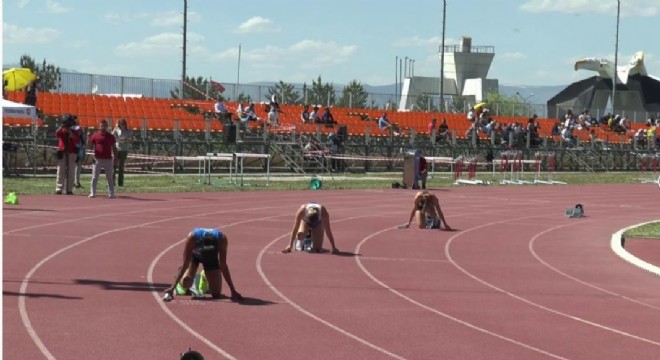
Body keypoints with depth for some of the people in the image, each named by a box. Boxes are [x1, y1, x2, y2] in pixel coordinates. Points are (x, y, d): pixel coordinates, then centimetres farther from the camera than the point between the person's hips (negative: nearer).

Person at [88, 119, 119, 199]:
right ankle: (92, 193, 5)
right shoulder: (95, 135, 4)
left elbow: (114, 148, 9)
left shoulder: (110, 136, 6)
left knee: (109, 177, 4)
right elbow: (89, 145, 5)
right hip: (97, 159, 0)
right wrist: (89, 137, -12)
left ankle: (111, 193, 8)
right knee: (94, 177, 1)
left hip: (108, 159, 0)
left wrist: (116, 159, 4)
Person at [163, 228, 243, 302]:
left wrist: (233, 291, -22)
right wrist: (172, 287, -36)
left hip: (211, 258, 1)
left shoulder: (221, 239, -37)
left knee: (216, 294, -8)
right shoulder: (192, 237, -40)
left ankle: (206, 276, 26)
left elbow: (223, 266, -25)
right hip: (194, 255, -1)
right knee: (186, 283, -27)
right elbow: (185, 265, -33)